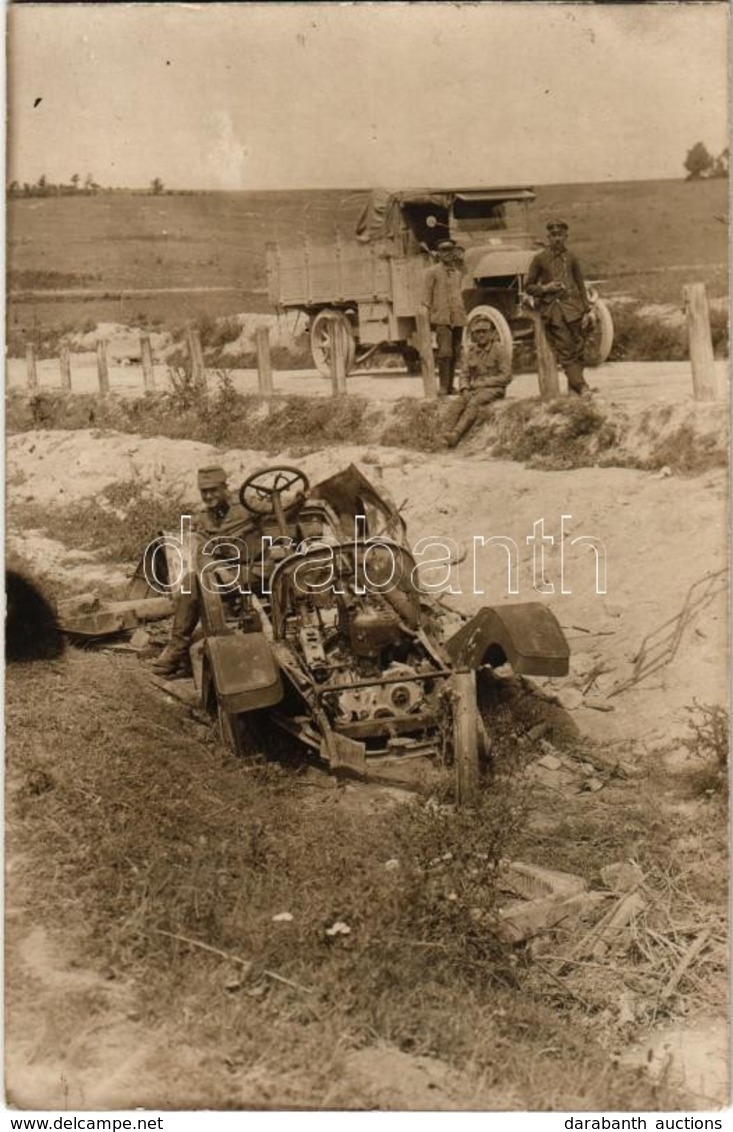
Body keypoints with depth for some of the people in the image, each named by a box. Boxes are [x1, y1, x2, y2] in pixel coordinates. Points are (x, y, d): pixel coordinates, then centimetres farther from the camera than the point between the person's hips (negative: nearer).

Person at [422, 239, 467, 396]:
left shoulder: (458, 272, 17)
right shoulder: (432, 272, 2)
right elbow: (427, 296, -1)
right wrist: (427, 318, -5)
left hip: (458, 318, 6)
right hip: (442, 318, -6)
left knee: (455, 354, 7)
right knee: (445, 353, -14)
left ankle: (450, 386, 15)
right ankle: (443, 387, -9)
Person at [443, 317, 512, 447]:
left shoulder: (498, 349, -5)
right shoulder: (471, 351, 10)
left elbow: (506, 376, -8)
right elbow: (465, 375, 12)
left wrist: (482, 383, -13)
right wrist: (465, 390, -11)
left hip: (494, 388, -5)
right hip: (475, 389, 5)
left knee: (474, 402, -34)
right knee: (463, 402, -28)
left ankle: (456, 434, -48)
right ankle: (453, 434, -39)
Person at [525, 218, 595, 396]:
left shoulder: (571, 258, 11)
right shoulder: (540, 258, 4)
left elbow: (581, 286, 12)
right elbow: (528, 286, 8)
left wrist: (586, 311, 5)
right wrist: (545, 288, -11)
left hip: (573, 307, 3)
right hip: (553, 310, -3)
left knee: (578, 349, 1)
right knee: (565, 350, -11)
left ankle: (574, 386, 11)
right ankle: (581, 386, -16)